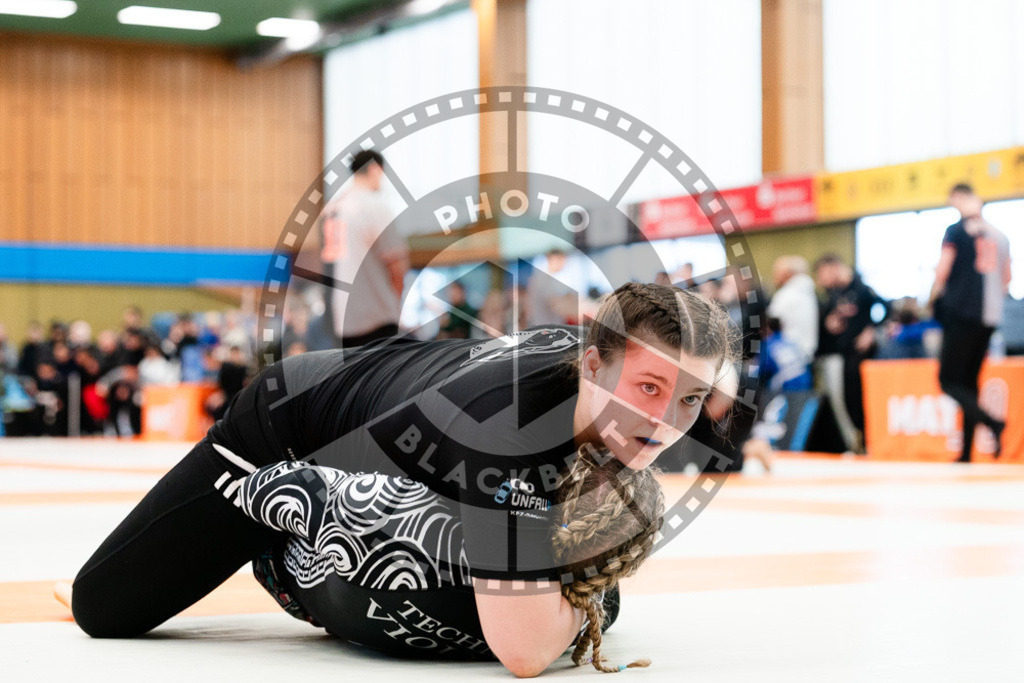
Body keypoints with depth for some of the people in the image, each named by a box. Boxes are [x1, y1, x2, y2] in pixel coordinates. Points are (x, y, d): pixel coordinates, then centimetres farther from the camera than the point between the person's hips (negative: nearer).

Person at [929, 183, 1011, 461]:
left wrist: (933, 298, 8)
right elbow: (1006, 278, 15)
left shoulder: (956, 230, -6)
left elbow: (941, 272, -9)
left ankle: (992, 422, -25)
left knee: (949, 380, -3)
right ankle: (967, 451, 10)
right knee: (969, 381, 12)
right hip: (989, 318, 6)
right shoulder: (999, 235, 12)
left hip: (961, 313, -6)